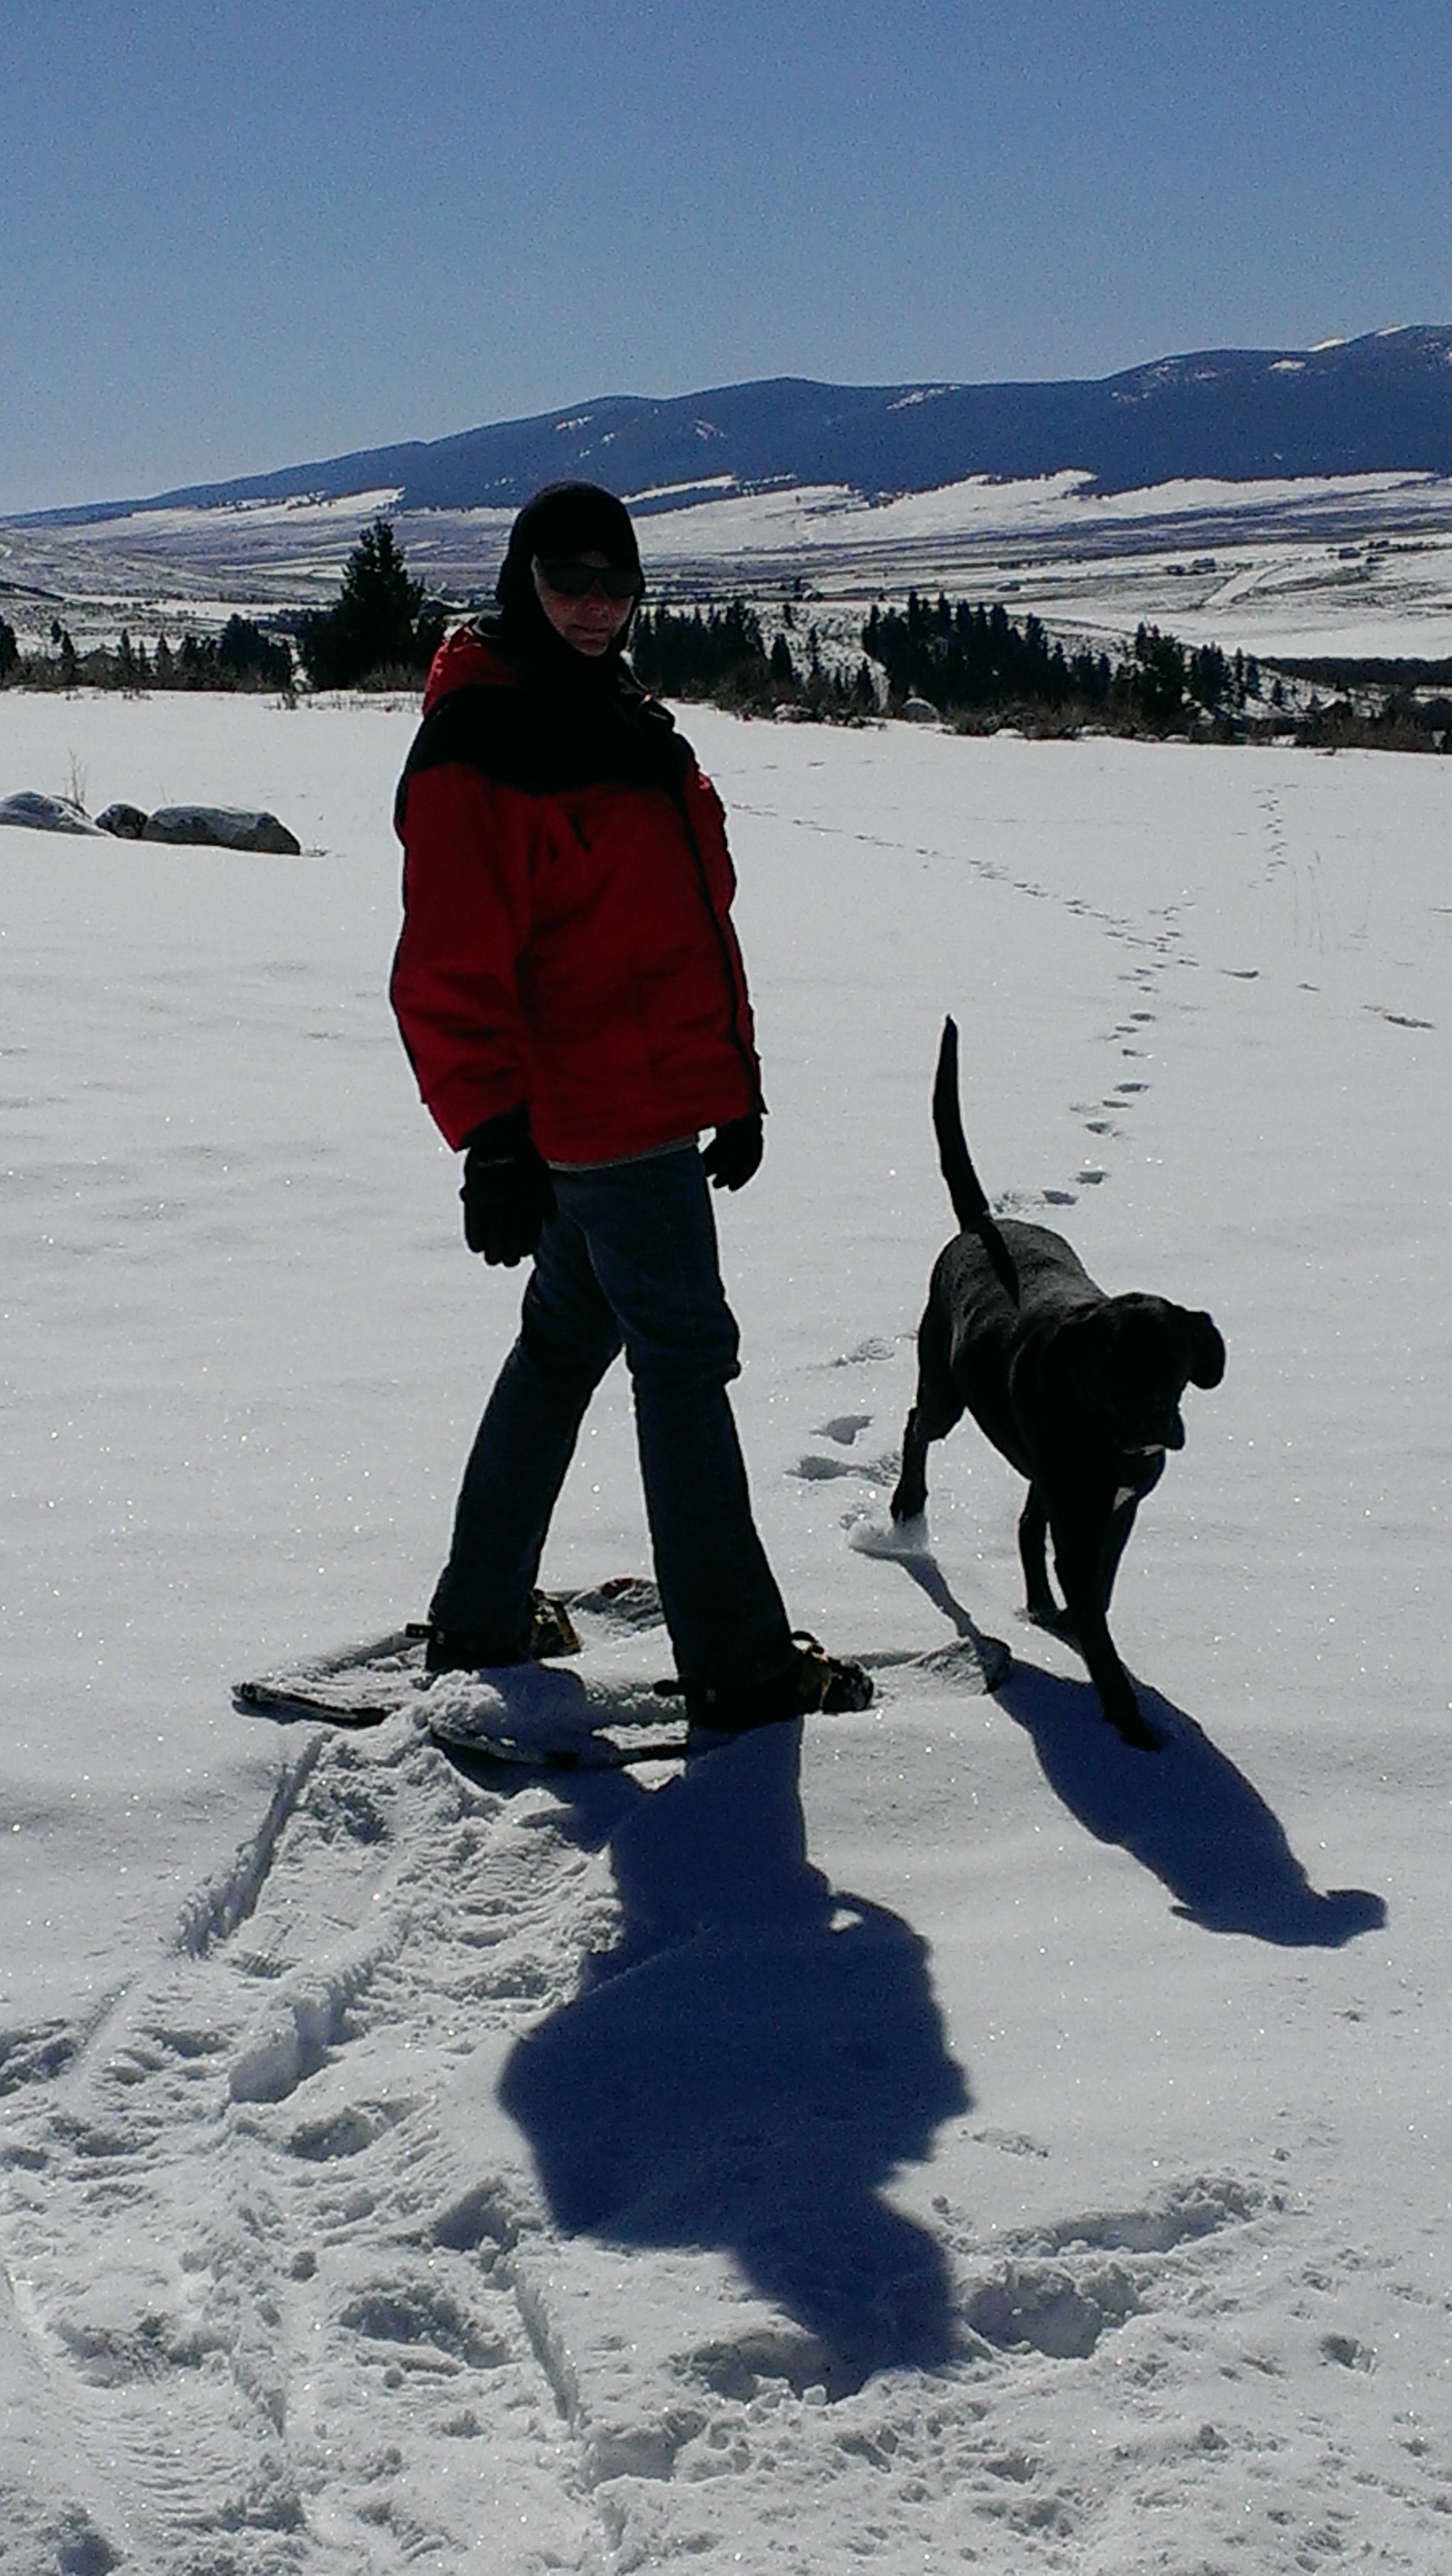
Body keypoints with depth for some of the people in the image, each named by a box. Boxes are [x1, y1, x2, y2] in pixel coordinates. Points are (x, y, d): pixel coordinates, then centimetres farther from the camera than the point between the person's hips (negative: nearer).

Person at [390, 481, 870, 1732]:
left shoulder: (627, 724, 17)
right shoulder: (477, 752, -13)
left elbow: (696, 916, 21)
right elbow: (450, 973, -19)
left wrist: (736, 1080, 20)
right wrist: (493, 1144, -23)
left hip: (651, 1100, 10)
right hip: (606, 1115, -10)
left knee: (567, 1343, 17)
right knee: (684, 1360, -5)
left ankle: (482, 1617, 30)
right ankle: (739, 1665, 2)